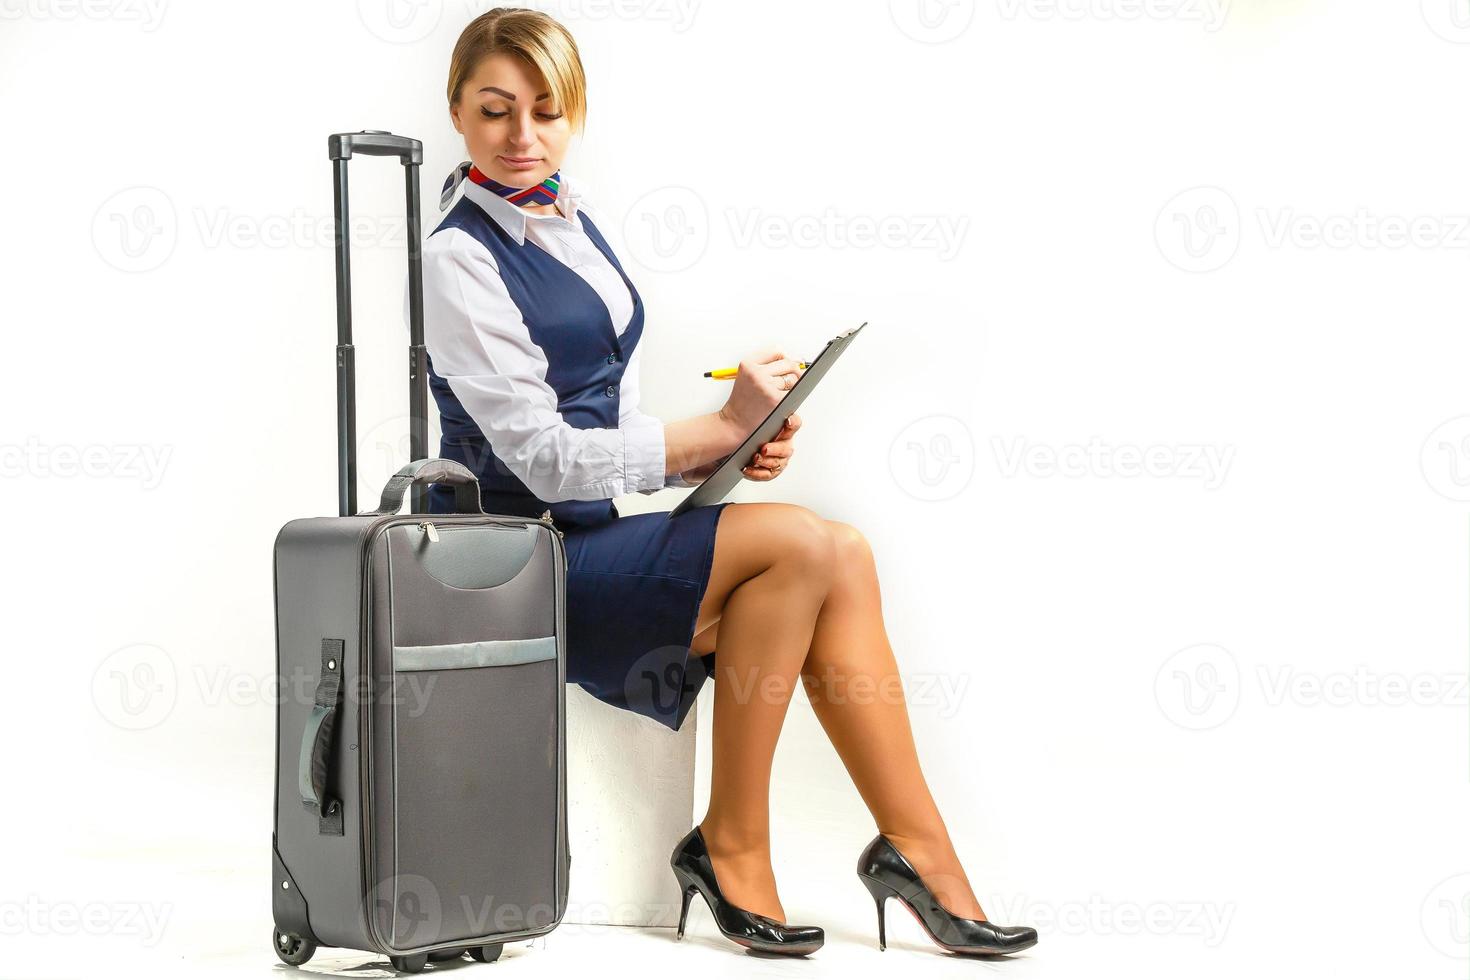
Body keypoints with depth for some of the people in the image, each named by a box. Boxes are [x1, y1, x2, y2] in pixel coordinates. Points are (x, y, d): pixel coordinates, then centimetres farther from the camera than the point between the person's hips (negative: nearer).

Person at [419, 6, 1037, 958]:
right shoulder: (461, 257, -12)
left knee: (841, 556, -11)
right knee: (795, 542, -21)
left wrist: (723, 449, -4)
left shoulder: (580, 218, 13)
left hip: (587, 533, 7)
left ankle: (914, 845, -8)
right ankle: (734, 846, -10)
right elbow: (545, 457, -18)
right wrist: (721, 428, -17)